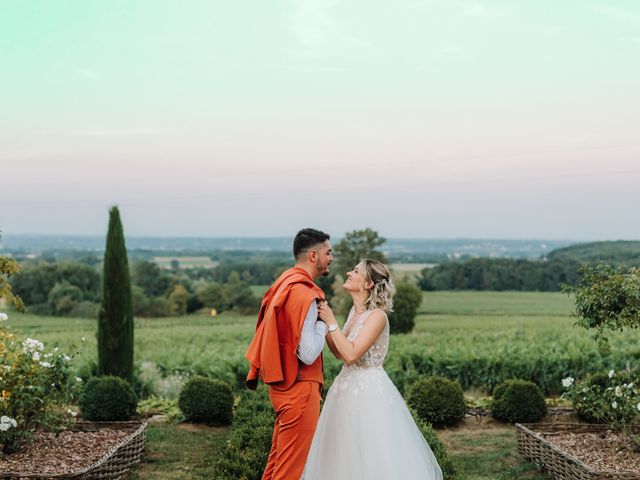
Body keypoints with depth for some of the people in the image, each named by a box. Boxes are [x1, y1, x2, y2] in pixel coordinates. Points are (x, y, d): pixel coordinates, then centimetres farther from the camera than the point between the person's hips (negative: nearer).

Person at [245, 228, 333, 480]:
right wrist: (324, 322, -11)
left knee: (279, 456, 18)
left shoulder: (284, 283, 9)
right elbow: (308, 353, -23)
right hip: (299, 387, -9)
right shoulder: (304, 294, -20)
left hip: (282, 384, 9)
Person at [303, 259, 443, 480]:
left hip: (369, 390, -8)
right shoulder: (355, 311, 9)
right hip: (348, 388, 8)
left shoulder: (377, 315, -17)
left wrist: (331, 322, -17)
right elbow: (339, 353, 11)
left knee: (373, 457, -1)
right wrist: (324, 322, 1)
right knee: (346, 457, 14)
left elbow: (351, 354, -24)